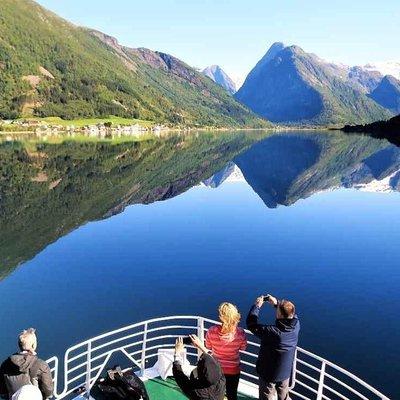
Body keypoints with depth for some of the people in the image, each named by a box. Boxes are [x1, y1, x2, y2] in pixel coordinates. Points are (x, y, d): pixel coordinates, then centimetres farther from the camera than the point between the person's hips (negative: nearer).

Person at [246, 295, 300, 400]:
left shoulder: (271, 332, -36)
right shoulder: (296, 325, -21)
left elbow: (251, 323, -23)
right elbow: (292, 313, 2)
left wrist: (257, 306, -13)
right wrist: (277, 303, -2)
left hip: (268, 374, -4)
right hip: (286, 373, 4)